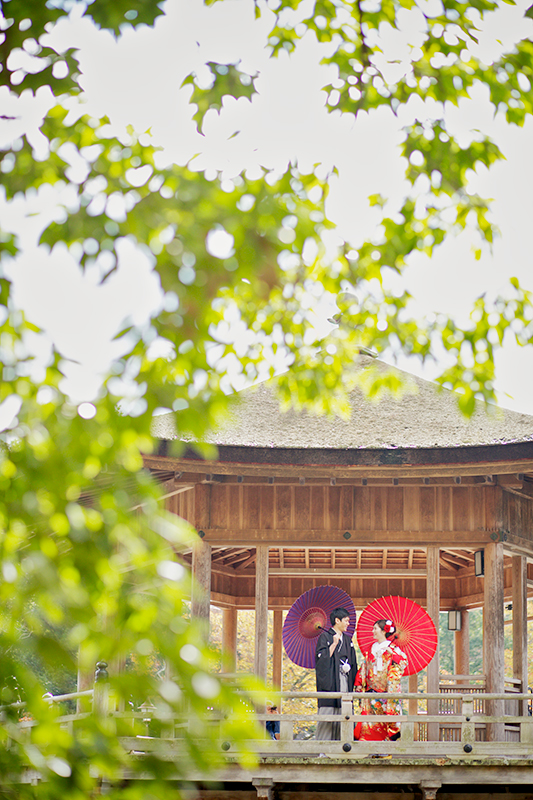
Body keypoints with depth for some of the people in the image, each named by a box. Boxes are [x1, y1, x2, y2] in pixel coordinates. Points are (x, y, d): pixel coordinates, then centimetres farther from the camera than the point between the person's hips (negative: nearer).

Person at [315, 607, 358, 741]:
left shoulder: (347, 639, 19)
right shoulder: (325, 637, -1)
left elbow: (353, 663, 22)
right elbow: (322, 658, -12)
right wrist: (334, 644, -14)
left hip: (344, 682, 6)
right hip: (330, 681, -6)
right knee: (327, 713, -10)